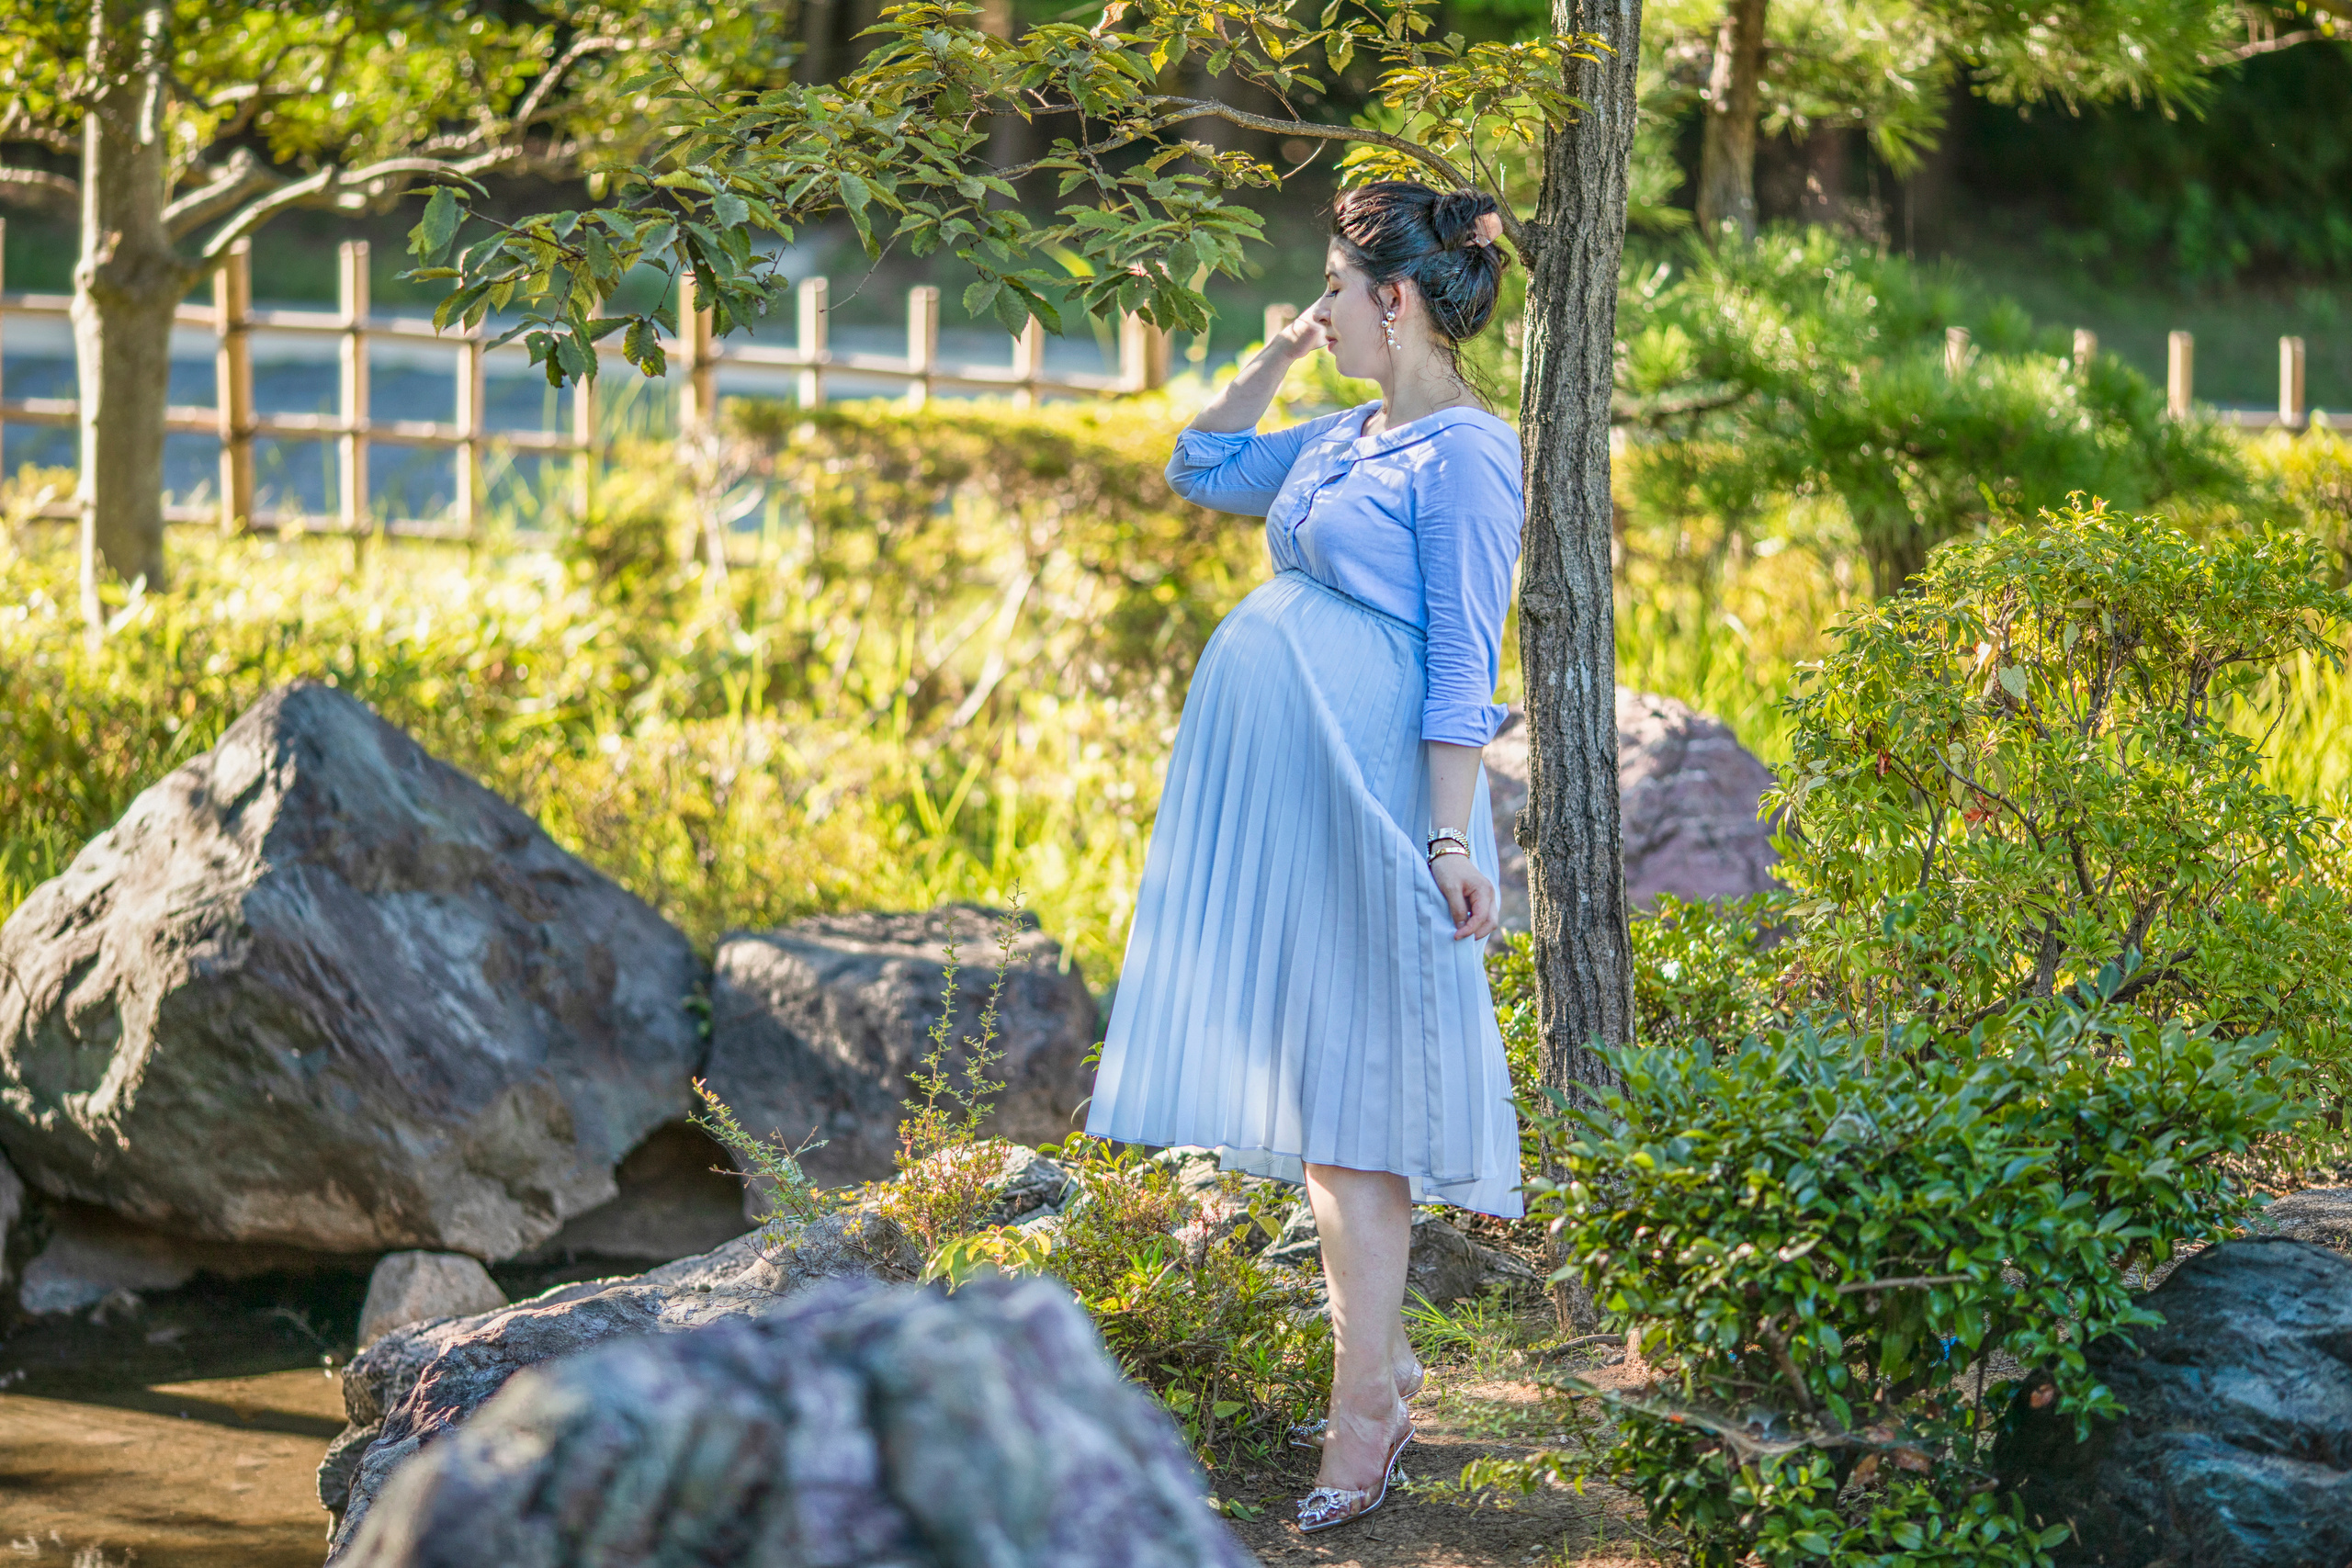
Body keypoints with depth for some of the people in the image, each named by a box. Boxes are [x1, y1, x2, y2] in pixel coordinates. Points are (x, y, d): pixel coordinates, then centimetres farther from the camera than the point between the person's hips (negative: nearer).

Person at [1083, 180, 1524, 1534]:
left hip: (1362, 786, -9)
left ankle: (1366, 1397, -3)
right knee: (1306, 1076, 12)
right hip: (1272, 767, 9)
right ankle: (1384, 1354, 21)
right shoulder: (1346, 437, 15)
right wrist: (1280, 355, 18)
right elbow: (1203, 469, 31)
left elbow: (1465, 663, -14)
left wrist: (1452, 839, -19)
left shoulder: (1465, 453, -10)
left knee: (1349, 1082, -7)